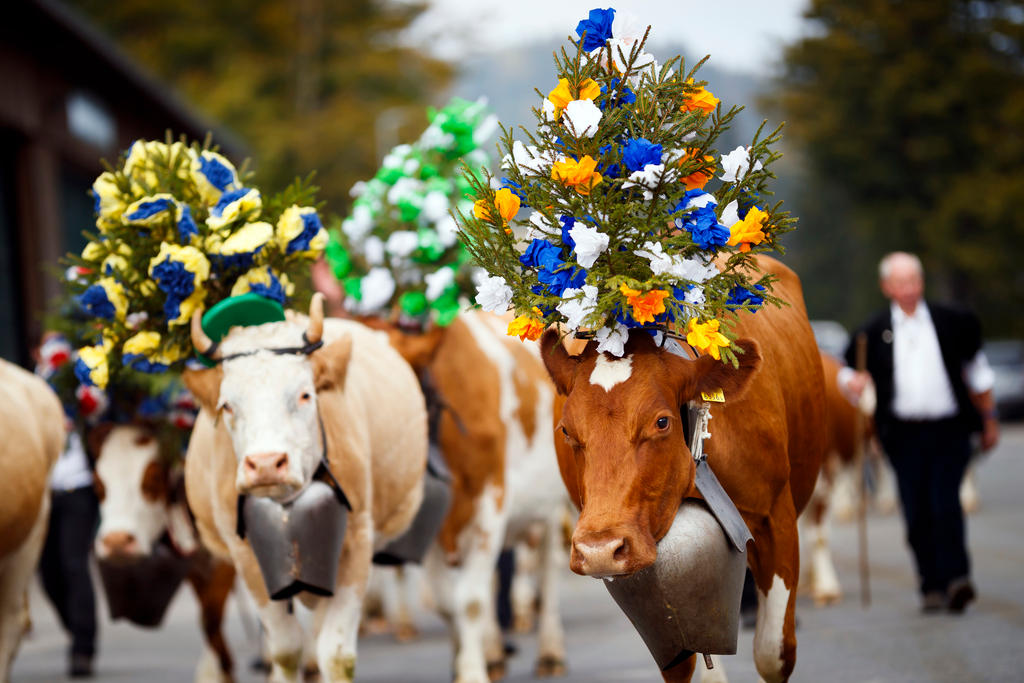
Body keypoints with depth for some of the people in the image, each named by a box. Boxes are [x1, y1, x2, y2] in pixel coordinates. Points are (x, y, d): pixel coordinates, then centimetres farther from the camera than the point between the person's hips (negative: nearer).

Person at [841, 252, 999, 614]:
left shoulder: (951, 322, 7)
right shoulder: (874, 332, 5)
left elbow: (976, 372, 17)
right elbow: (849, 370, 13)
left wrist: (989, 418, 19)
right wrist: (853, 382, -11)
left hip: (949, 432, -1)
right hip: (904, 435, 1)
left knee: (945, 503, -16)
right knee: (917, 515, 0)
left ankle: (956, 577, -17)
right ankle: (932, 586, 9)